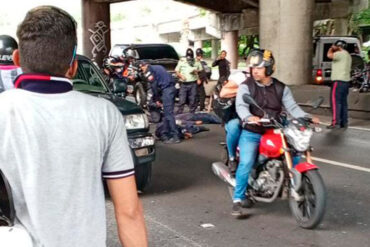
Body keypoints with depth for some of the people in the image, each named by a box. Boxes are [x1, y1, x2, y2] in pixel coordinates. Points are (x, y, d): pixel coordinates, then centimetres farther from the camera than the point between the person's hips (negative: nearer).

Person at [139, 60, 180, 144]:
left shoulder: (148, 70, 2)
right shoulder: (158, 67, 27)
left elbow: (153, 85, -5)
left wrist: (156, 99, 3)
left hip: (166, 90, -9)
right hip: (172, 87, 9)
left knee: (168, 113, -9)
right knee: (166, 113, 14)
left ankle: (175, 136, -13)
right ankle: (165, 135, 19)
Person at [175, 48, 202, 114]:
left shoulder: (196, 62, 9)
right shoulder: (181, 61, 6)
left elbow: (201, 70, 17)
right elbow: (177, 71, 7)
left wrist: (196, 72, -4)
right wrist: (181, 76, -12)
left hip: (193, 84, 1)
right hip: (184, 84, -1)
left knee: (192, 101, 3)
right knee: (182, 101, -5)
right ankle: (179, 114, 1)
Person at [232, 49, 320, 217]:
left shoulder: (281, 88, 8)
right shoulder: (246, 86, -3)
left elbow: (292, 107, 3)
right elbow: (241, 106, -18)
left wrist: (307, 118, -16)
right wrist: (249, 117, -41)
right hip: (251, 134, -3)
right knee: (246, 163, -24)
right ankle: (238, 200, -14)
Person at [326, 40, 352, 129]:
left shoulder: (341, 54, -12)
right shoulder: (347, 55, 21)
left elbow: (329, 55, -22)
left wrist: (331, 48, -6)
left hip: (339, 81, -10)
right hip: (346, 81, 10)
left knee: (335, 101, -10)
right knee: (343, 102, 11)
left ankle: (336, 123, -14)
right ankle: (344, 122, 13)